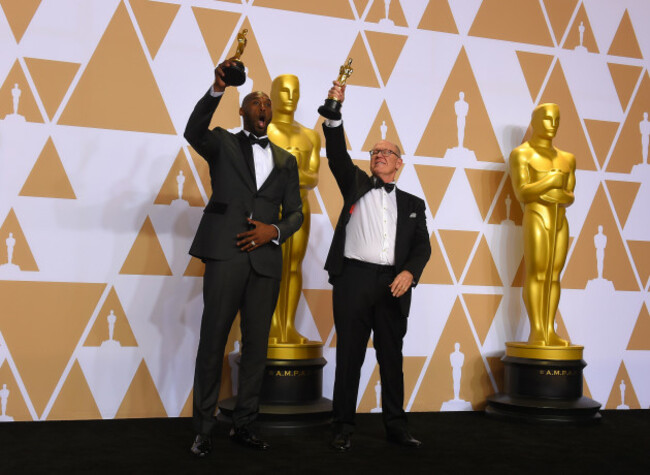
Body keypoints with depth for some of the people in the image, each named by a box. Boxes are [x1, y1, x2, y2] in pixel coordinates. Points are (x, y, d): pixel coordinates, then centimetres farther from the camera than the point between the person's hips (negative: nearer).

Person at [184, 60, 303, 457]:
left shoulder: (286, 160, 19)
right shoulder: (223, 143, 10)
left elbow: (296, 212, 15)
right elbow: (194, 132, -13)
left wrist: (274, 230, -6)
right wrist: (217, 89, -26)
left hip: (266, 259, 4)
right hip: (226, 254, -3)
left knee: (257, 345, 6)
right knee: (213, 342, -3)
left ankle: (245, 425, 17)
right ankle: (204, 429, 6)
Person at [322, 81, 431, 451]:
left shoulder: (412, 204, 17)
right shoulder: (357, 185, 14)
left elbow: (422, 246, 8)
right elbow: (337, 154, -1)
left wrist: (409, 272, -11)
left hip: (393, 285, 2)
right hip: (354, 278, -1)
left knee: (392, 358, 7)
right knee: (349, 356, 2)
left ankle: (396, 426, 17)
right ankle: (344, 427, 9)